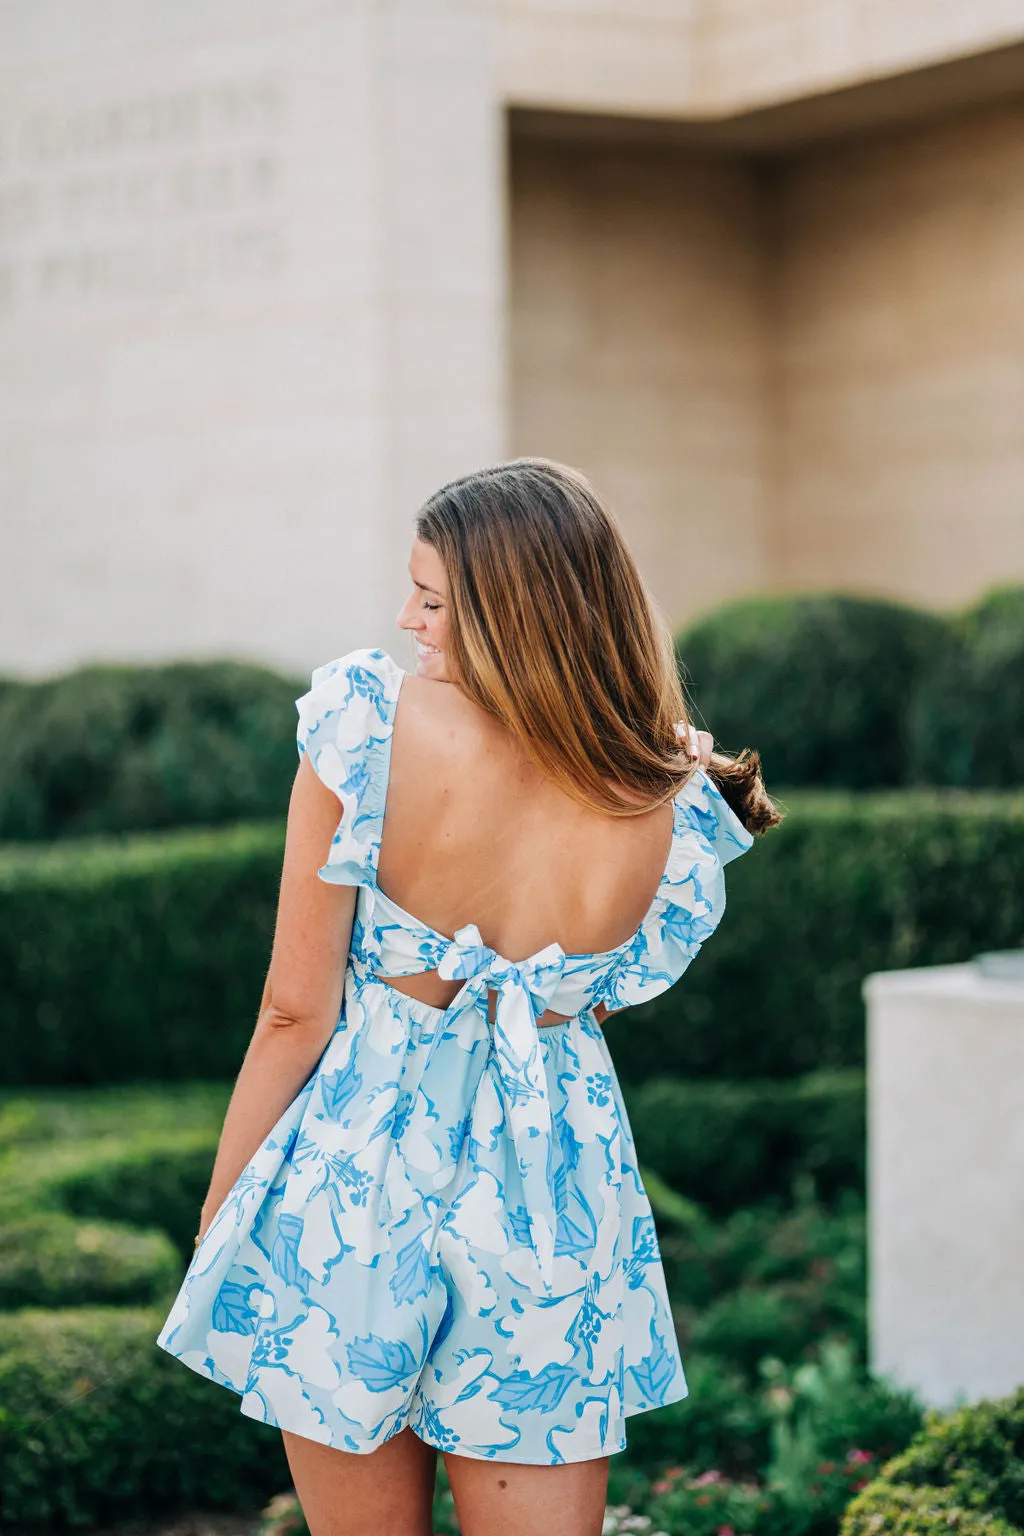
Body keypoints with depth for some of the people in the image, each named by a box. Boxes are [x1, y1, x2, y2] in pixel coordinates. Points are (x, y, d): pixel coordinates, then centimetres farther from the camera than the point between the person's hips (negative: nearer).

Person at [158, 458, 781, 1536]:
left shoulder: (370, 724, -17)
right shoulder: (674, 807, -11)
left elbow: (296, 1010, -12)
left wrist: (217, 1217, 0)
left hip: (355, 1175, -1)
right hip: (550, 1198, 1)